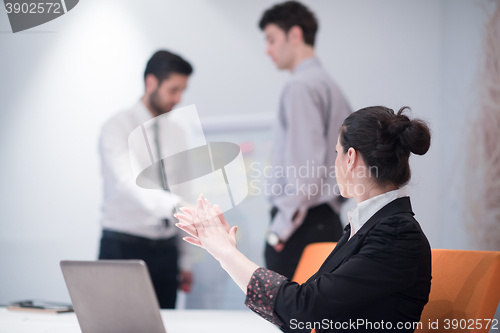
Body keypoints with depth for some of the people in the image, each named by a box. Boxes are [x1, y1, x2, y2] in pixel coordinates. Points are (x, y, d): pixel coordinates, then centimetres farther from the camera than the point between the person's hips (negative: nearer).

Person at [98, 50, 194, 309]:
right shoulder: (118, 128, -8)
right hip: (124, 248, -6)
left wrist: (184, 261, 15)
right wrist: (176, 205, -43)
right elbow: (130, 183, -26)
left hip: (165, 249, 6)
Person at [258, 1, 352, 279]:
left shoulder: (301, 86, -11)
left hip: (303, 225, -10)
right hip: (329, 222, 10)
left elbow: (306, 165, -19)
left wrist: (283, 225, -16)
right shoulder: (331, 85, 19)